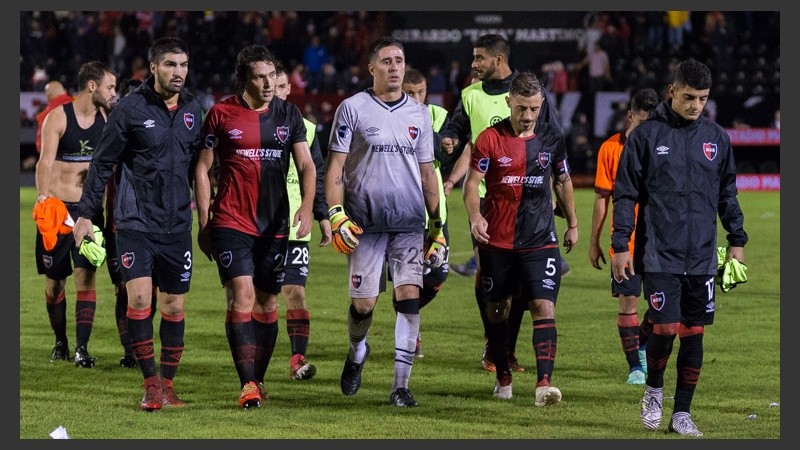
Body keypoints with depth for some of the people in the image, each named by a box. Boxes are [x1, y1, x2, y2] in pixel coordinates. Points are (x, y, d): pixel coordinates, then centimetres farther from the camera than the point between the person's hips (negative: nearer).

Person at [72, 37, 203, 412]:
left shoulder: (192, 110, 7)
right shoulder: (130, 109, -7)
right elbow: (102, 162, -2)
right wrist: (87, 212, -3)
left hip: (177, 225, 4)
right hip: (135, 222, -4)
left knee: (174, 305, 6)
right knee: (139, 297, -15)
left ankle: (167, 383, 18)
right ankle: (150, 384, -4)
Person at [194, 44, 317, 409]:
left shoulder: (288, 114, 7)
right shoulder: (221, 113, 0)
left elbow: (306, 164, 4)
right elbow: (203, 167, 5)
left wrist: (307, 206, -14)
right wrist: (203, 223, 2)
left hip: (274, 225, 3)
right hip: (231, 222, -3)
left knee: (267, 302, 8)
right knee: (242, 295, -15)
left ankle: (258, 379, 20)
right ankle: (247, 384, -18)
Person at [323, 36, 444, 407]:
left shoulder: (419, 114, 12)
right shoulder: (352, 109, 1)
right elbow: (334, 168, 0)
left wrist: (437, 227, 15)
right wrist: (337, 216, -12)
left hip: (410, 223, 2)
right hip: (365, 221, -2)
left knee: (409, 296, -9)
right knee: (363, 303, -1)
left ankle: (401, 386, -6)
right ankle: (357, 352, 33)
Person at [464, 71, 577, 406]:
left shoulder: (552, 137, 3)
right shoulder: (490, 139, -6)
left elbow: (563, 181, 17)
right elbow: (472, 182, -8)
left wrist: (572, 224, 22)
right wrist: (475, 217, -26)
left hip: (540, 240, 1)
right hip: (497, 239, -1)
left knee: (544, 306, -13)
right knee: (497, 309, 10)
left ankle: (544, 382, -19)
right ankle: (503, 378, 28)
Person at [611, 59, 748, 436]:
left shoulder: (717, 137, 9)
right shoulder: (646, 135, -2)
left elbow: (727, 193, 18)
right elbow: (625, 193, 0)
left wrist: (737, 241, 14)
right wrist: (620, 245, -4)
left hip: (702, 256, 3)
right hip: (659, 254, -3)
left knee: (694, 335, 3)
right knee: (665, 329, -11)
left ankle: (682, 413, 12)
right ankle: (653, 389, 16)